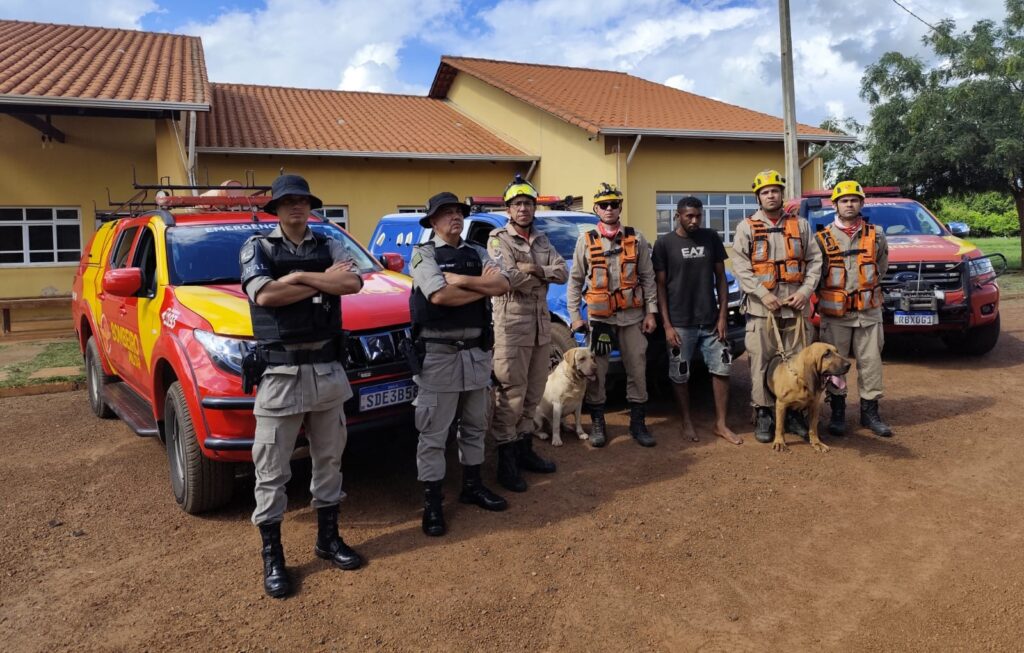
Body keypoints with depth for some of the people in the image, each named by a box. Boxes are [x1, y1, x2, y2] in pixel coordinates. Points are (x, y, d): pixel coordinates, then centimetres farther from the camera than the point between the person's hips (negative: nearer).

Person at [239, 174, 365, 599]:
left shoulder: (329, 246, 9)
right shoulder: (257, 247, 1)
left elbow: (353, 283, -10)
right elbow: (264, 294, -18)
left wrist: (298, 277, -15)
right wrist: (325, 282, -11)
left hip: (327, 371, 4)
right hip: (280, 373, -3)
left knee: (329, 460, 15)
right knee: (271, 472, 3)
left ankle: (328, 539, 32)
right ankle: (272, 558, 18)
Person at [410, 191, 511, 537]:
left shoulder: (478, 253, 12)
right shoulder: (424, 254, -4)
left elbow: (503, 285, -5)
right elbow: (439, 295, -20)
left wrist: (463, 280, -15)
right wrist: (483, 285, -8)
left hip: (476, 351, 6)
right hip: (438, 353, -6)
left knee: (475, 425, 17)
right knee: (433, 432, -1)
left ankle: (472, 485, 33)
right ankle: (432, 502, 9)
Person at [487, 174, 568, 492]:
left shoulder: (541, 240, 16)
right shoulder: (498, 240, -4)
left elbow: (563, 272, 3)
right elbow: (508, 278, -20)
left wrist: (535, 270, -14)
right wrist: (543, 277, -5)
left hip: (541, 323, 7)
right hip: (512, 324, -7)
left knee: (532, 393, 14)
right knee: (511, 394, -5)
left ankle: (525, 449, 26)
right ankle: (506, 459, 4)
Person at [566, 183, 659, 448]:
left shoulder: (636, 239, 6)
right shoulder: (586, 240, 3)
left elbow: (648, 277, 7)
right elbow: (575, 281, 5)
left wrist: (651, 312, 1)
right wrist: (575, 316, -1)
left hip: (633, 316, 1)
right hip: (598, 317, -1)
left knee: (638, 371, 5)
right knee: (596, 372, 2)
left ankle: (638, 424, 18)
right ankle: (597, 424, 16)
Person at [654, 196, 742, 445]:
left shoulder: (711, 238, 5)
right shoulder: (664, 243, -4)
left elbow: (720, 277, 8)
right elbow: (660, 285, -3)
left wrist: (723, 315, 0)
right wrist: (667, 324, -9)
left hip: (711, 320, 3)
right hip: (680, 323, -3)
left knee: (722, 369, 5)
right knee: (680, 375, 6)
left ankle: (720, 424, 18)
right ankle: (685, 421, 25)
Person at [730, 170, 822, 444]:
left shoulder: (800, 225, 13)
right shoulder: (747, 227, 5)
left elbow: (814, 260, 9)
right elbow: (740, 266, -4)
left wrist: (806, 290, -6)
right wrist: (762, 293, -14)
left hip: (795, 305, 3)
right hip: (761, 307, -2)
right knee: (761, 362, -2)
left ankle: (791, 412, 18)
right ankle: (763, 414, 8)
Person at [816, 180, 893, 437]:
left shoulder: (875, 235, 6)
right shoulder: (823, 239, 0)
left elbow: (881, 266, 17)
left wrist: (868, 288, 10)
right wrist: (825, 297, 3)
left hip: (869, 312, 2)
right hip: (834, 314, -2)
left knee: (871, 363, 4)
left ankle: (870, 412, 16)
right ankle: (838, 413, 15)